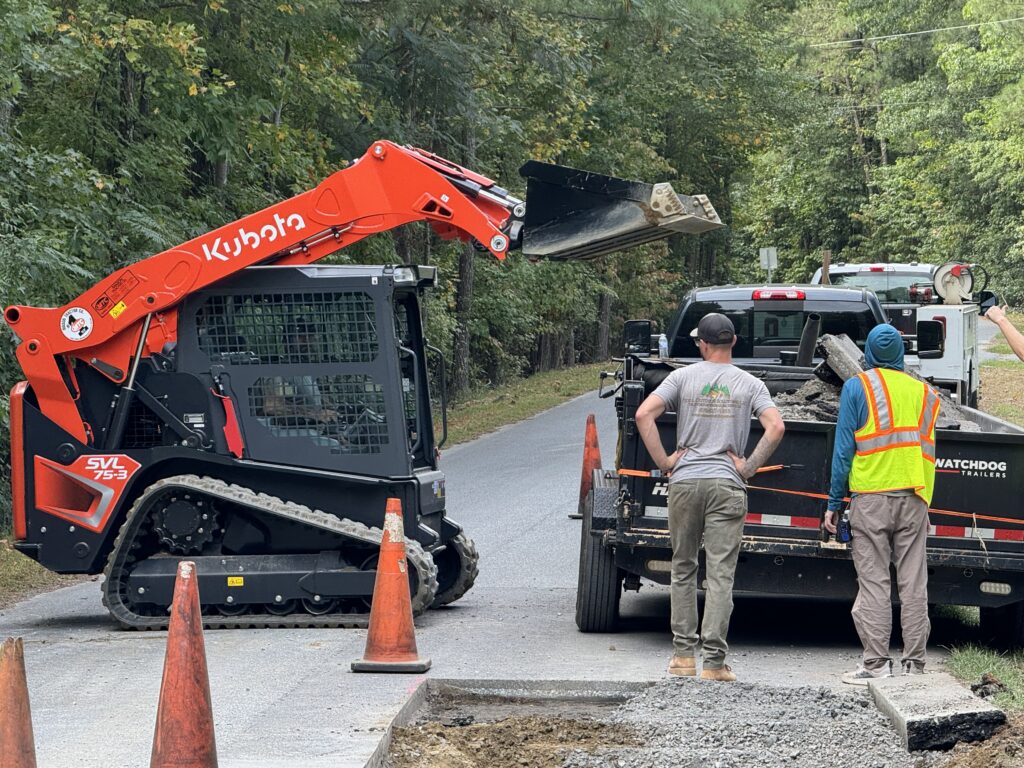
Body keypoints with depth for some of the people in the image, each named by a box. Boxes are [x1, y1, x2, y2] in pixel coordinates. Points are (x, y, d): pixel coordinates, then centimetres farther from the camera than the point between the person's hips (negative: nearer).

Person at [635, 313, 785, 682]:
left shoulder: (683, 377, 3)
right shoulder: (749, 384, 4)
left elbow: (643, 414, -7)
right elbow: (775, 427, -10)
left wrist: (663, 461, -1)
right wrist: (748, 467, -2)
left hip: (684, 482, 1)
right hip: (727, 485, -1)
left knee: (683, 569, 13)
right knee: (721, 574, -1)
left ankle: (683, 654, 13)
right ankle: (714, 660, -5)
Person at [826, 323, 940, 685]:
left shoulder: (857, 387, -1)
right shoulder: (923, 392, 11)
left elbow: (844, 449, -1)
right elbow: (927, 449, 16)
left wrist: (834, 503, 2)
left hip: (871, 499, -3)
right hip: (914, 499, 3)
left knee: (874, 582, -2)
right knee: (913, 584, 4)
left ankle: (876, 663, -5)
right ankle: (914, 663, 5)